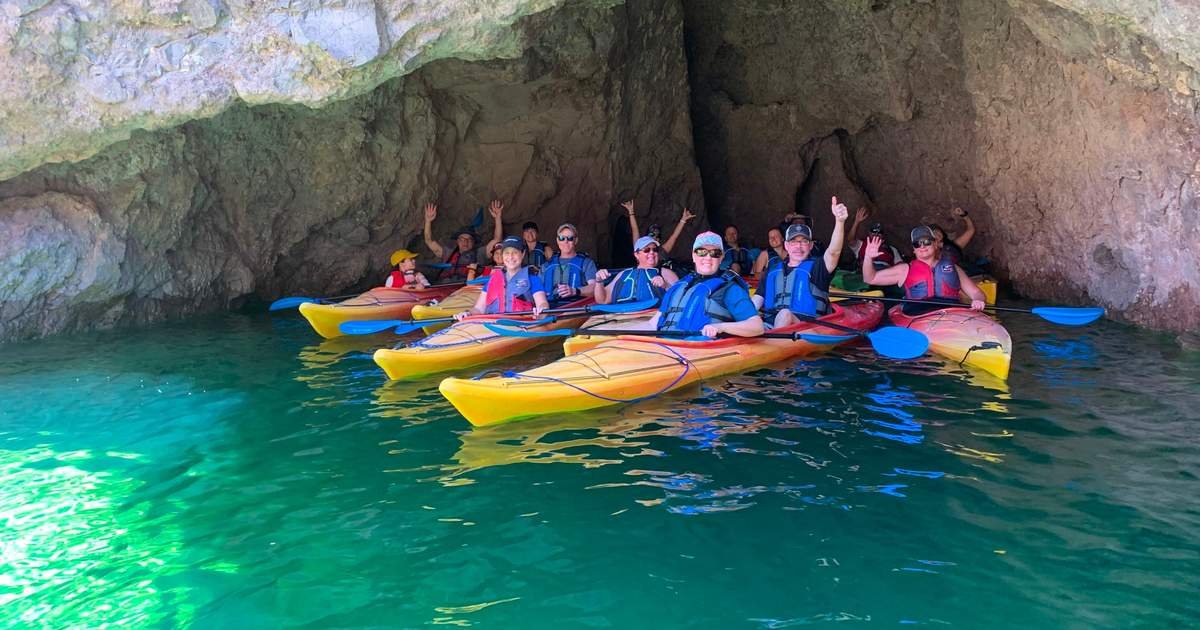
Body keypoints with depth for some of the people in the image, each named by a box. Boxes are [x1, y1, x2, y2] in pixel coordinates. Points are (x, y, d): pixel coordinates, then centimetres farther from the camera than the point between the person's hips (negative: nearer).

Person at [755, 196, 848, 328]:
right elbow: (757, 300, 19)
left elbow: (833, 252, -9)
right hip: (770, 325, 3)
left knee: (784, 314, -35)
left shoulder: (816, 267, 11)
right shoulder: (773, 271, 23)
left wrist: (839, 221, -27)